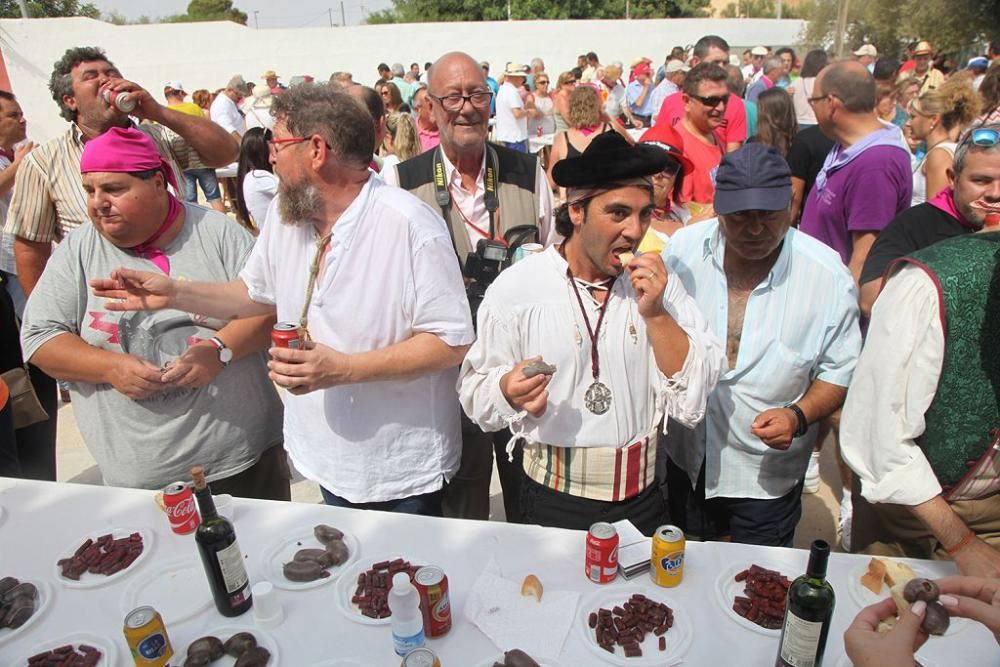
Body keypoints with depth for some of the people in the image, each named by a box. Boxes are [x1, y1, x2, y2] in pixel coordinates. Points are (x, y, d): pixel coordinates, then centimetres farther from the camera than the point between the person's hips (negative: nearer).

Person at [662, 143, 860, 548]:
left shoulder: (828, 275, -16)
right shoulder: (683, 247, -10)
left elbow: (839, 372, -7)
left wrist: (798, 416, -22)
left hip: (767, 474, -2)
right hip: (685, 458, 3)